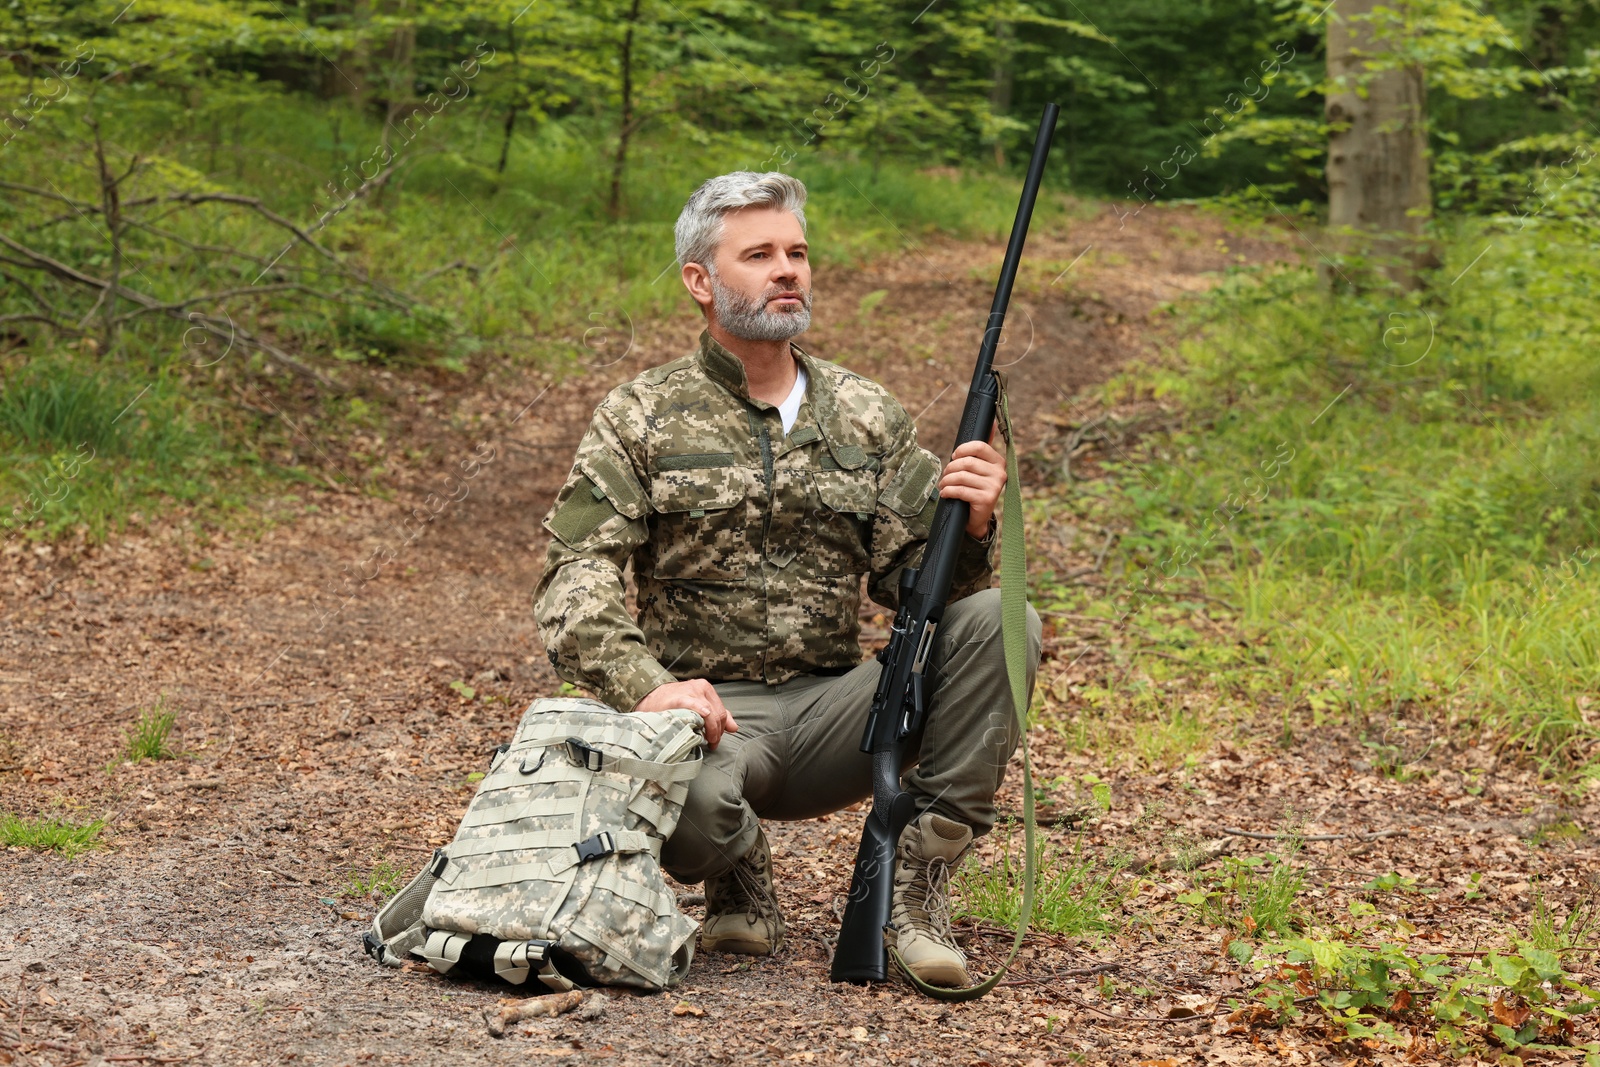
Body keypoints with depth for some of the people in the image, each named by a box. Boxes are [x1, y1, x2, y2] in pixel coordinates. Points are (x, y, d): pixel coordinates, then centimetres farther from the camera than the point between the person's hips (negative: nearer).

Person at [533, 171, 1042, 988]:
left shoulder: (867, 415, 12)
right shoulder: (641, 419, 2)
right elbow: (573, 583, -8)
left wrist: (969, 531, -15)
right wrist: (645, 686, -27)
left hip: (834, 705, 3)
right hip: (712, 708, -3)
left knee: (999, 622, -20)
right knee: (685, 795, -40)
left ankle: (917, 884, -12)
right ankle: (739, 882, 1)